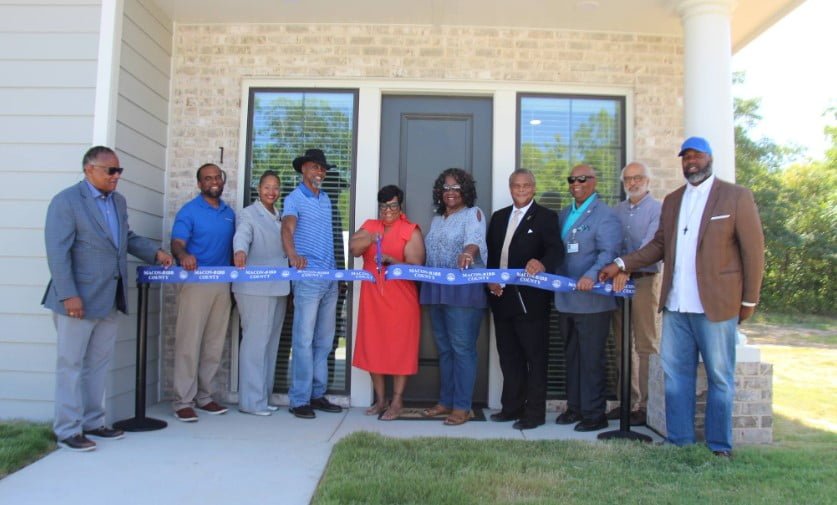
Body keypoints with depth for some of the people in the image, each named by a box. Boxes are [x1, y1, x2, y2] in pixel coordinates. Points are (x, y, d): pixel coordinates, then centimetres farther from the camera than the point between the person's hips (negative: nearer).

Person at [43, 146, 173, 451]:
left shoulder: (119, 201, 13)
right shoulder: (66, 201, -10)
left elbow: (127, 238, 22)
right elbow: (58, 252, -16)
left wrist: (155, 252, 5)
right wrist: (69, 295, -22)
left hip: (110, 298, 7)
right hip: (79, 298, -7)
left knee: (98, 363, 14)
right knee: (71, 364, 2)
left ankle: (92, 422, 25)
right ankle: (67, 430, 11)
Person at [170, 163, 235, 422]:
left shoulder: (229, 213, 16)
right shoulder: (189, 211, -1)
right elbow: (176, 244, -12)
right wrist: (183, 255, -36)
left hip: (223, 284, 6)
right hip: (195, 283, -5)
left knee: (214, 345, 9)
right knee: (189, 343, -5)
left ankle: (203, 396, 19)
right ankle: (183, 401, 2)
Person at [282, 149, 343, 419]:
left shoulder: (326, 199, 18)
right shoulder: (294, 199, -3)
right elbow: (287, 228, -22)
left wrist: (334, 269, 13)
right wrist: (293, 255, -42)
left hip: (331, 277, 7)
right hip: (307, 277, -7)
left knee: (324, 340, 10)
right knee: (304, 339, -6)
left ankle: (318, 394, 18)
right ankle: (299, 400, 1)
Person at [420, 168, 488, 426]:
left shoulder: (473, 214, -3)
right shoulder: (436, 219, 19)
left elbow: (475, 239, -22)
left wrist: (467, 252, -43)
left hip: (464, 291, -7)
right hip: (436, 290, 7)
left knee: (462, 348, -4)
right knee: (444, 348, 12)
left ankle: (462, 406, 3)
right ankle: (445, 401, 22)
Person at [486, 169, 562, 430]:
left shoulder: (546, 217, -2)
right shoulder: (499, 217, 15)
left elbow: (556, 249, -15)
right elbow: (490, 252, 14)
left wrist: (543, 264, -37)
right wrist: (490, 280, -1)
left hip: (531, 298, -6)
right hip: (502, 297, 6)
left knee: (535, 357, 2)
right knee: (508, 356, 14)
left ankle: (535, 412, 11)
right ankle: (512, 407, 26)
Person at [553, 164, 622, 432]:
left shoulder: (605, 215, -7)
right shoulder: (563, 215, 18)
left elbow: (608, 253, -18)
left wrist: (591, 276, -33)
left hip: (592, 301, -8)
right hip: (565, 299, 8)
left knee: (592, 359, 0)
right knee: (572, 357, 15)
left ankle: (594, 414, 10)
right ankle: (575, 407, 27)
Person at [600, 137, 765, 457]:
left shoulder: (736, 197, 0)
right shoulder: (672, 201, 15)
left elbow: (753, 250, -2)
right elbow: (659, 245, 12)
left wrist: (749, 300, -5)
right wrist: (622, 264, -1)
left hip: (716, 305, -5)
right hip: (675, 304, 5)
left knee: (719, 376, 6)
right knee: (675, 373, 9)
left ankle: (719, 445, 18)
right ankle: (680, 440, 20)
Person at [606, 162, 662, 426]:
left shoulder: (657, 209, -3)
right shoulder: (617, 210, 14)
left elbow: (651, 246, -16)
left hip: (644, 280, -5)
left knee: (646, 346, -3)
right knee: (623, 345, 10)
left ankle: (647, 405, 4)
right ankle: (629, 401, 19)